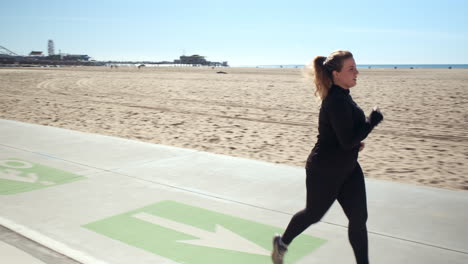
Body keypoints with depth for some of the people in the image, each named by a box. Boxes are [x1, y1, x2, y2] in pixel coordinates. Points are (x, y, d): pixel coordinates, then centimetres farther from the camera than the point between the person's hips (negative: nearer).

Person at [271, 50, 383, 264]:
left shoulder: (342, 96, 5)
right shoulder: (336, 101, -26)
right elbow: (348, 140, -29)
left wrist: (355, 141, 6)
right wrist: (373, 120, -20)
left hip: (347, 168, 8)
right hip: (324, 171, -8)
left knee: (359, 218, 5)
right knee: (314, 214, 14)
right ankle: (282, 243, 40)